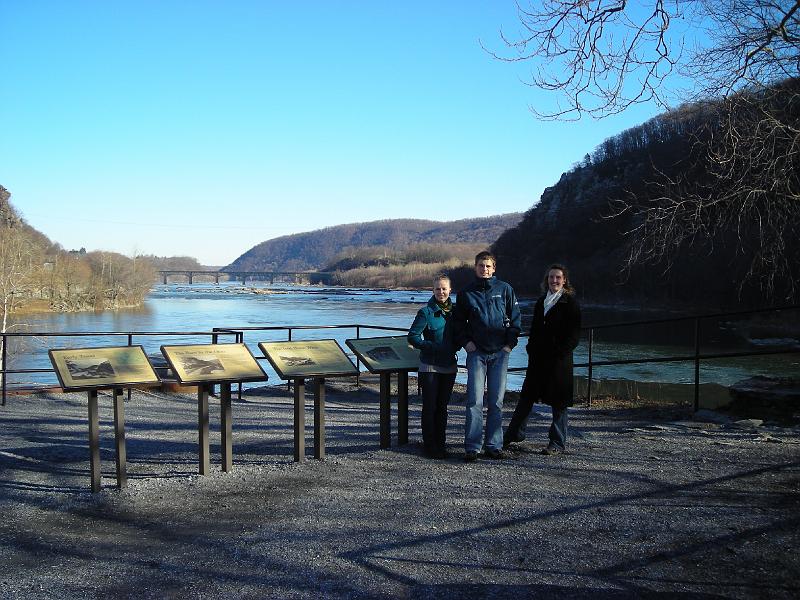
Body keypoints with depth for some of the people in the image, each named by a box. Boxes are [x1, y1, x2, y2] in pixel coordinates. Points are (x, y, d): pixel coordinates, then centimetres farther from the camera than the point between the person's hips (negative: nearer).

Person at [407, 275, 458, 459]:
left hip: (449, 366, 5)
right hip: (430, 366, -5)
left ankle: (440, 444, 22)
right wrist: (432, 347, -18)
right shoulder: (426, 312, -9)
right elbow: (412, 336, -10)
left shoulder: (455, 311, 5)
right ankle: (430, 446, 8)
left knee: (442, 406, 13)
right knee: (430, 407, 0)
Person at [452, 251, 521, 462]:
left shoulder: (505, 289, 5)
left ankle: (493, 445, 12)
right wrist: (465, 342, 0)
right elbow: (458, 322, 14)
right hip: (476, 352, 0)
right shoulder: (466, 293, 6)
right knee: (475, 401, -6)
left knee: (496, 401, 4)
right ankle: (472, 447, -3)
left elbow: (515, 318, 9)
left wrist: (510, 343, 1)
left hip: (500, 352, 1)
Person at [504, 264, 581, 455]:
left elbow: (574, 334, -7)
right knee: (526, 396, 11)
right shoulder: (541, 302, 15)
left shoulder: (570, 303, -3)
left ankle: (558, 443, 10)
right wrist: (531, 348, 6)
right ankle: (515, 434, 23)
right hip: (538, 358, 6)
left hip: (559, 360, -6)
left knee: (559, 402, 1)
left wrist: (560, 353, -15)